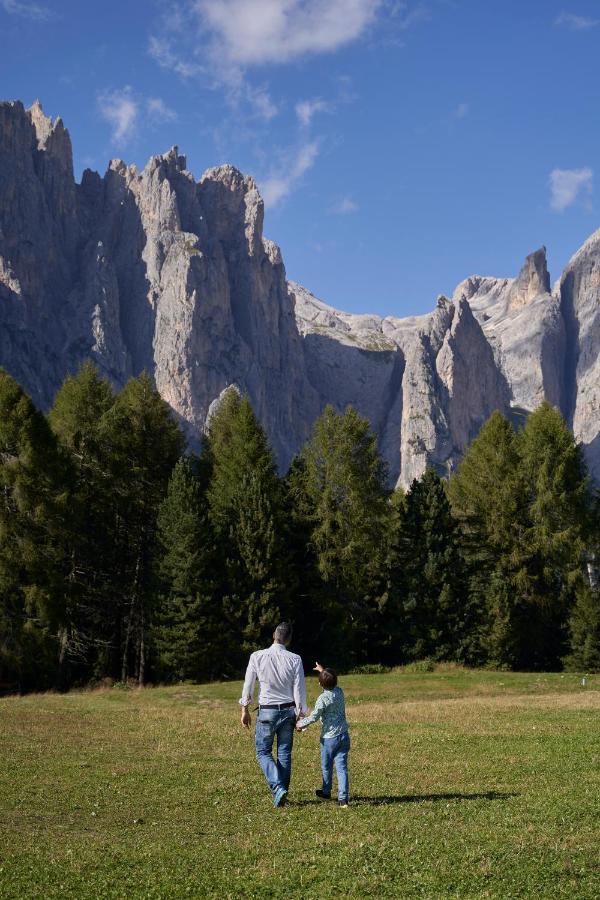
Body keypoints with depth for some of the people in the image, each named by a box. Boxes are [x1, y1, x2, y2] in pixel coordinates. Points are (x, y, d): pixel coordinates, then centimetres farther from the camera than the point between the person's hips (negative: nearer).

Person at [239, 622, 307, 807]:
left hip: (267, 711, -2)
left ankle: (277, 787, -12)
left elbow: (248, 685, -1)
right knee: (284, 753, 11)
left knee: (263, 752, 8)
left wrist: (245, 710, 10)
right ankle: (282, 793, 13)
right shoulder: (295, 659, -8)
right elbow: (299, 690, -5)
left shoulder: (257, 657, -8)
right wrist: (301, 715, 5)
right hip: (288, 711, 2)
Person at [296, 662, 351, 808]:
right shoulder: (339, 691, 2)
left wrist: (301, 724, 2)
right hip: (344, 736, 5)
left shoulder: (323, 699, -15)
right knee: (342, 767, 0)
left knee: (327, 767, 16)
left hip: (329, 737, -5)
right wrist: (323, 671, 36)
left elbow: (313, 717, -14)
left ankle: (326, 792, 34)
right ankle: (343, 798, -7)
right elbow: (333, 683, 25)